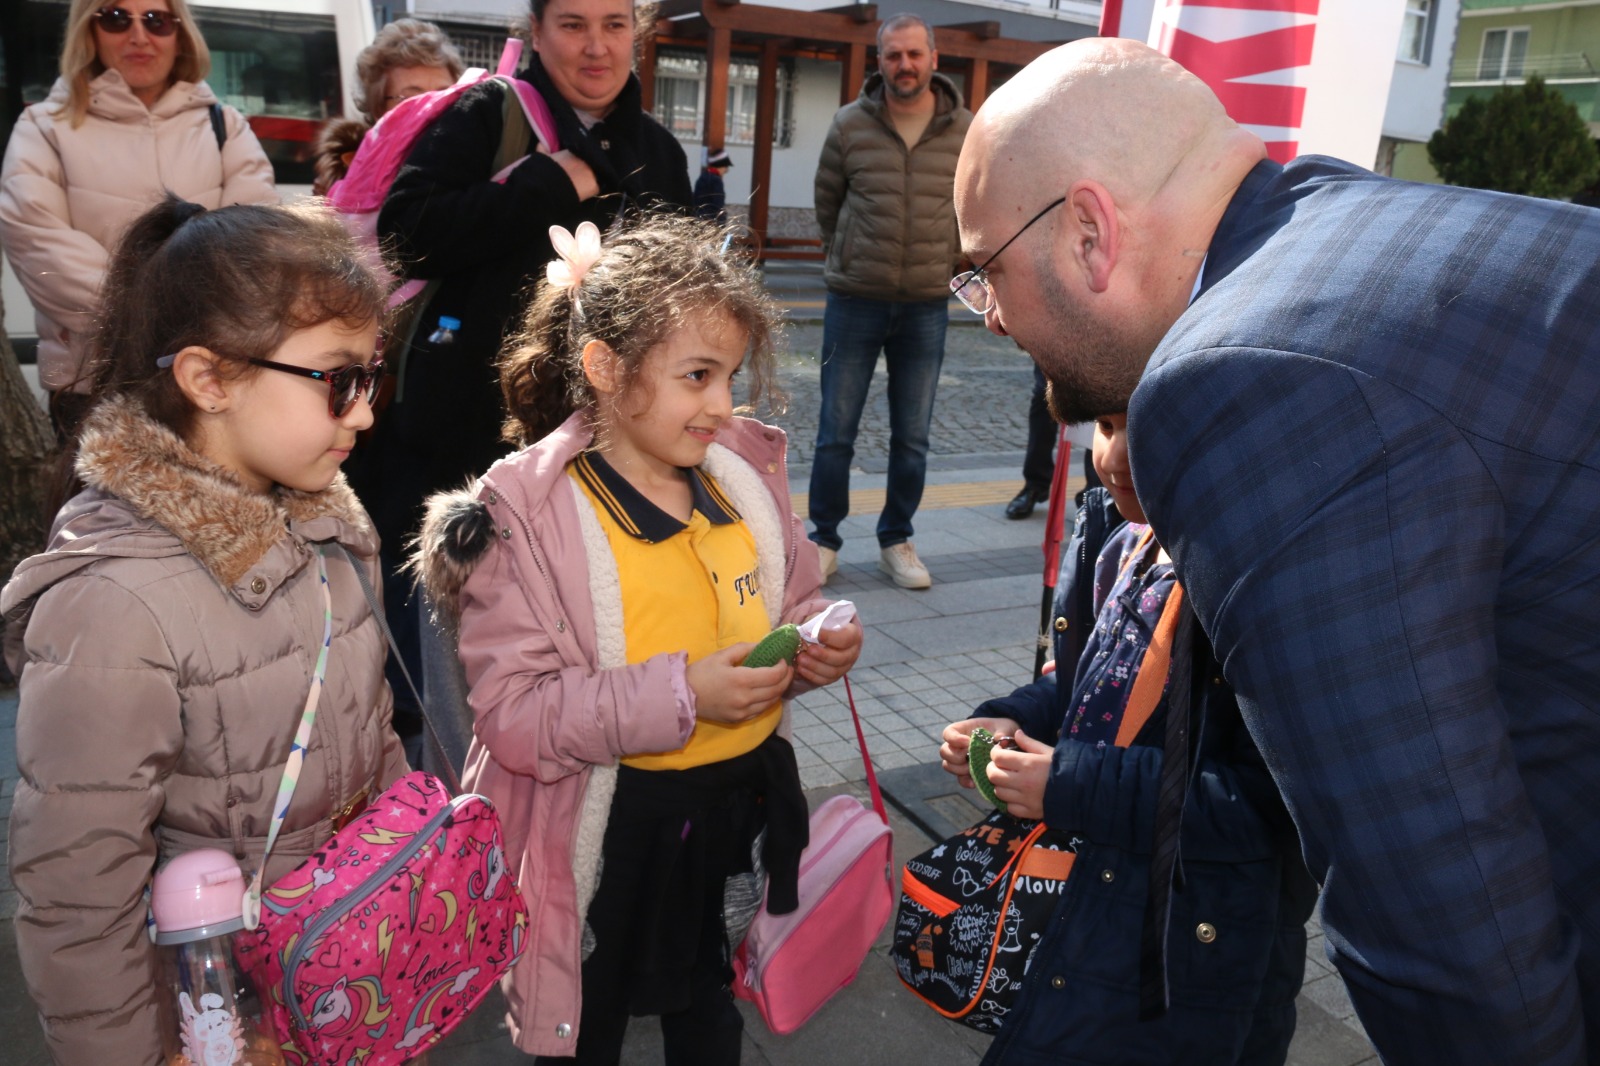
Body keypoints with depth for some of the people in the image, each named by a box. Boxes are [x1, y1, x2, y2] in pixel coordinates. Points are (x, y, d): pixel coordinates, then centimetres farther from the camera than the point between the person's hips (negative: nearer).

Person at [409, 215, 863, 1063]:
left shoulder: (744, 470, -4)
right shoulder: (529, 516, -19)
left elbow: (789, 608, 10)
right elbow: (510, 711, -23)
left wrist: (816, 647, -12)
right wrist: (679, 695, -30)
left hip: (734, 805, 5)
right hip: (606, 827, -4)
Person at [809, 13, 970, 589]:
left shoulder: (966, 131, 0)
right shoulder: (849, 125, -3)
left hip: (926, 307, 1)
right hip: (854, 302, -1)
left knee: (913, 438, 8)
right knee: (836, 431, 3)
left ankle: (897, 541, 23)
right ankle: (824, 540, 18)